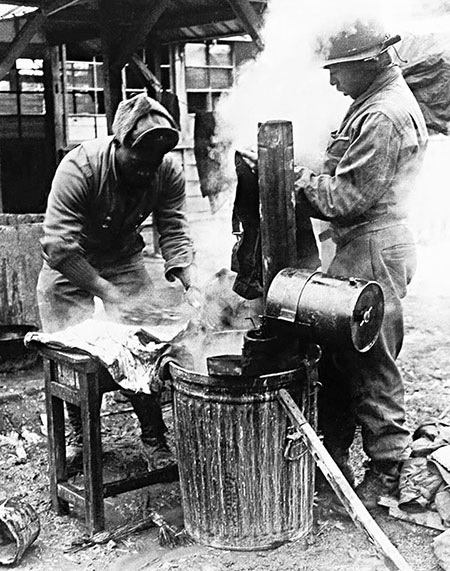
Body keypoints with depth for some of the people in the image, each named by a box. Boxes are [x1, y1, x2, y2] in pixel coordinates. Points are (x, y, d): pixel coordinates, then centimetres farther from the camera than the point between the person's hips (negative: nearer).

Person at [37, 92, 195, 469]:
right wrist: (109, 294, -40)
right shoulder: (79, 167, -32)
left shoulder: (168, 173, -19)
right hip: (67, 265, -2)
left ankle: (154, 439, 5)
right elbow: (59, 246, -35)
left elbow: (175, 234, -18)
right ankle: (81, 434, 19)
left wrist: (189, 283, -35)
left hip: (124, 259, 3)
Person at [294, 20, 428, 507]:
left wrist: (294, 179, -10)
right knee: (334, 354, 15)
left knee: (371, 367, -1)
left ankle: (386, 472, 13)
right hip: (358, 249, 11)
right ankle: (332, 454, 27)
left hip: (373, 254, -10)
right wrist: (308, 178, 6)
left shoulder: (383, 116, -17)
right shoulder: (377, 104, 17)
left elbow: (347, 195, -20)